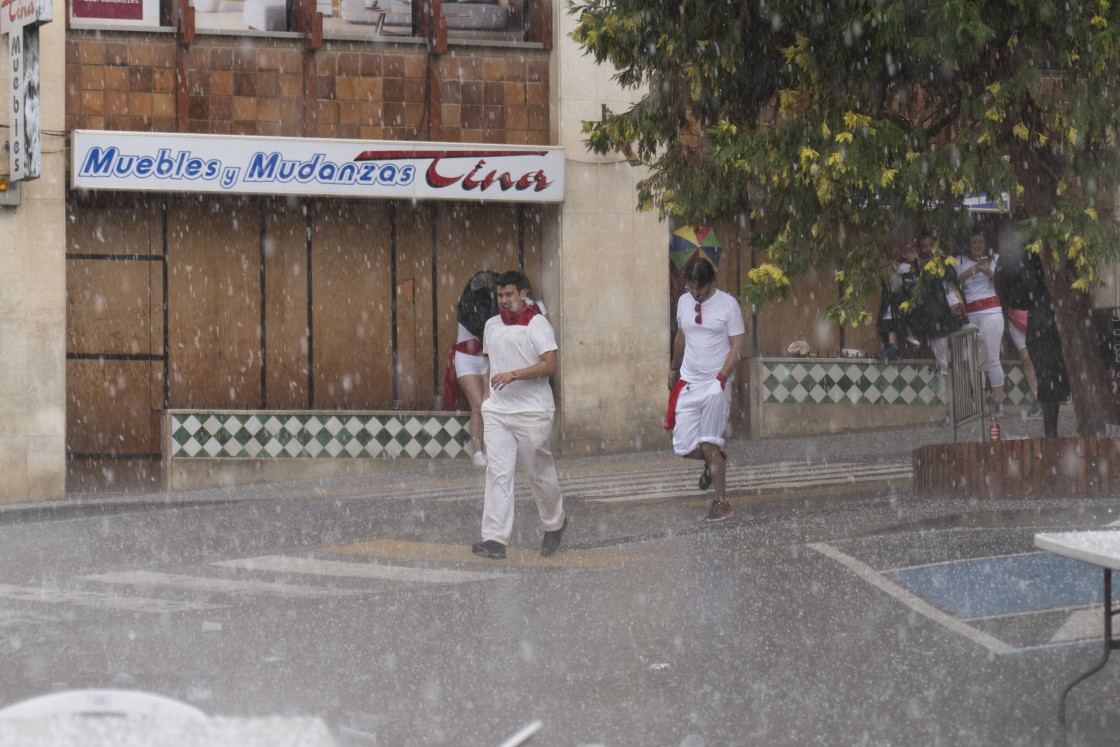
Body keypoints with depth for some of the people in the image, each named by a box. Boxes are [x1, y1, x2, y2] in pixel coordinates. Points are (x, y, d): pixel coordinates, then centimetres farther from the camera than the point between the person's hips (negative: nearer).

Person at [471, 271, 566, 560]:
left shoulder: (537, 324, -6)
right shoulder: (492, 326, 14)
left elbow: (550, 364, -14)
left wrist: (514, 375, -23)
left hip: (532, 413, -5)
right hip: (497, 411, 5)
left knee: (538, 472, 7)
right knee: (498, 473, -7)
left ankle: (555, 525, 32)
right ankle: (495, 539, -12)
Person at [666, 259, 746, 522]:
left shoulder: (728, 304, -8)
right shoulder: (683, 302, 9)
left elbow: (737, 346, -9)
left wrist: (722, 377, -20)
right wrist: (674, 368, 32)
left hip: (715, 384, -5)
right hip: (689, 382, 5)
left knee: (709, 445, -10)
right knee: (684, 447, 0)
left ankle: (721, 503, -2)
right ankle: (715, 460, 33)